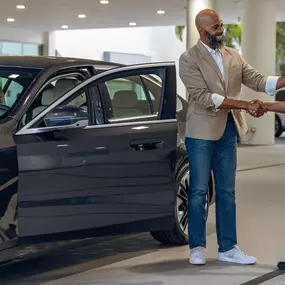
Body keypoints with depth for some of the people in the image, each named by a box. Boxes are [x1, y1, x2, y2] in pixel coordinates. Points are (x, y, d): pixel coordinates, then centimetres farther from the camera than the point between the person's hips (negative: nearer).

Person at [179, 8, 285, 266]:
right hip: (202, 131, -5)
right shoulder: (189, 59, -8)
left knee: (227, 192, 8)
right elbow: (203, 97, -17)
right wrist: (246, 105, -21)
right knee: (199, 191, 0)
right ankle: (197, 247, 10)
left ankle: (228, 248, 13)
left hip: (228, 130, 6)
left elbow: (257, 80, 3)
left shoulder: (233, 56, 11)